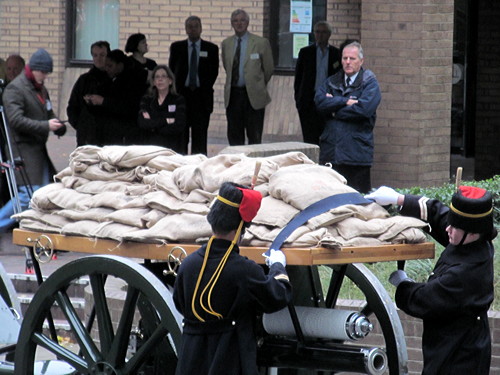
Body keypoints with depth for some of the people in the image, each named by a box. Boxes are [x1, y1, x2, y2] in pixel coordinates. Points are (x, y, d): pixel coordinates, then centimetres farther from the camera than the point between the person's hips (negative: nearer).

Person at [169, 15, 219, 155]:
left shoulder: (211, 48, 7)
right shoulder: (176, 47, 9)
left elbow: (214, 72, 7)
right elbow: (172, 70, 10)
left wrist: (205, 88, -1)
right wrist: (176, 89, 2)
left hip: (202, 96, 0)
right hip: (181, 95, 0)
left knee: (200, 135, -3)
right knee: (181, 134, -1)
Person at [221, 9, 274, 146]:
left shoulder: (261, 43, -3)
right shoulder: (226, 43, 9)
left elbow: (269, 69, 6)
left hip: (253, 96, -4)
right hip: (232, 95, 4)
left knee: (254, 137, -2)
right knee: (234, 136, 5)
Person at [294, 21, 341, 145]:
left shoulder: (336, 54, 8)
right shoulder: (305, 52, 8)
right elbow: (298, 77, 9)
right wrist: (298, 99, 2)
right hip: (309, 101, 0)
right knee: (310, 137, -4)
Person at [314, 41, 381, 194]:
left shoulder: (369, 83, 3)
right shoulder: (332, 82, 17)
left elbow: (364, 108, -14)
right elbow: (319, 101, -1)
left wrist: (334, 111, -4)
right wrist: (345, 101, -11)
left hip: (357, 152, -4)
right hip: (331, 151, 4)